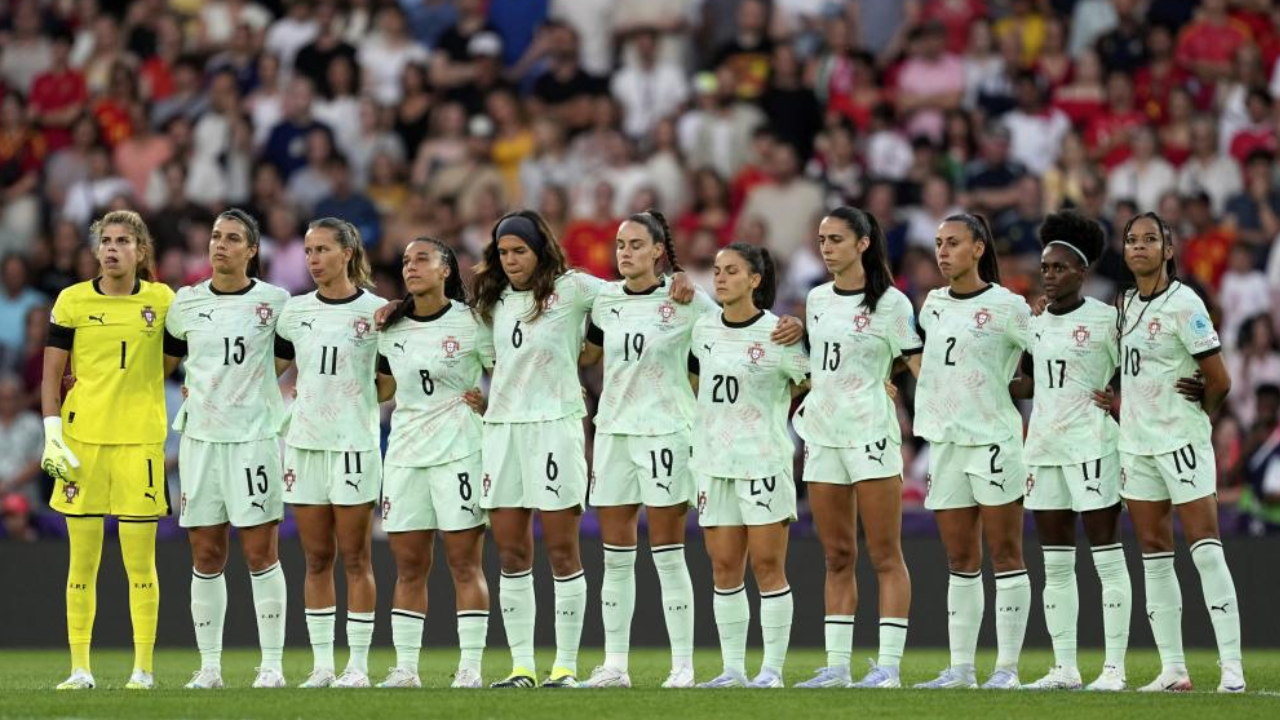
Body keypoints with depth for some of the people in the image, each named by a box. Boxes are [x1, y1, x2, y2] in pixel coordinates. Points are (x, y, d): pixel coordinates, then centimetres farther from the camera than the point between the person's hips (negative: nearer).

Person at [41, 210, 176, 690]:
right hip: (82, 439, 1)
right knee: (82, 561, 4)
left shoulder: (162, 301, 3)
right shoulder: (72, 300, 2)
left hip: (140, 440, -1)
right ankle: (80, 669, 9)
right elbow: (52, 374, 4)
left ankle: (143, 668, 6)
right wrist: (53, 434, -5)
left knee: (140, 562, 0)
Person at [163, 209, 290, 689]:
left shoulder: (274, 301, 0)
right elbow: (163, 358, 20)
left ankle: (272, 664, -2)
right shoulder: (186, 303, 8)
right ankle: (209, 667, 9)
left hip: (255, 436, -3)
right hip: (200, 435, 3)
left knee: (261, 550, -5)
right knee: (206, 556, 4)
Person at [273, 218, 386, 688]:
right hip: (304, 441, 4)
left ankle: (358, 664, 1)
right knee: (316, 558, 6)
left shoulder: (376, 311, -2)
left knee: (355, 557, -2)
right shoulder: (296, 310, 10)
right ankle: (321, 665, 9)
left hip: (354, 442, -4)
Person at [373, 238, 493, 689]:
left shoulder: (470, 322, -5)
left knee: (465, 563, -4)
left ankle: (470, 667, -3)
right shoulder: (391, 328, 10)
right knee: (408, 568, 5)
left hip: (459, 450, -5)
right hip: (405, 450, 5)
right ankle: (405, 668, 8)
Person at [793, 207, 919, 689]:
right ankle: (836, 664, 9)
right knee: (837, 557, 8)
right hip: (821, 432, 6)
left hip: (871, 432, -6)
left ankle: (888, 665, -7)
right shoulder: (816, 300, 13)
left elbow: (920, 366, -6)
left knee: (885, 555, -5)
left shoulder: (890, 302, -4)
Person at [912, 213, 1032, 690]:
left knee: (1005, 556, -3)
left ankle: (1007, 667, -2)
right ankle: (961, 668, 10)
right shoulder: (932, 306, 12)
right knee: (960, 561, 8)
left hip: (994, 439, -6)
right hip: (944, 442, 6)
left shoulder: (1007, 307, -6)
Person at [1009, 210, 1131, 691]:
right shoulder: (1036, 323, 14)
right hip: (1043, 445, 7)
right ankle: (1064, 667, 11)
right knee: (1055, 563, 7)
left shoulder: (1105, 319, -5)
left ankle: (1114, 668, -4)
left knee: (1106, 556, -5)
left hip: (1091, 446, -7)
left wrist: (1122, 403, -18)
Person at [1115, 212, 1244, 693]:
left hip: (1181, 439, -8)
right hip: (1137, 441, 8)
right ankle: (1172, 668, 8)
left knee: (1204, 546, -11)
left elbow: (1219, 382, -11)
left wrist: (1195, 415, 2)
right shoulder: (1126, 305, 11)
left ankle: (1232, 666, -13)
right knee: (1153, 554, 6)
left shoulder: (1183, 304, -11)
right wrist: (1122, 405, 8)